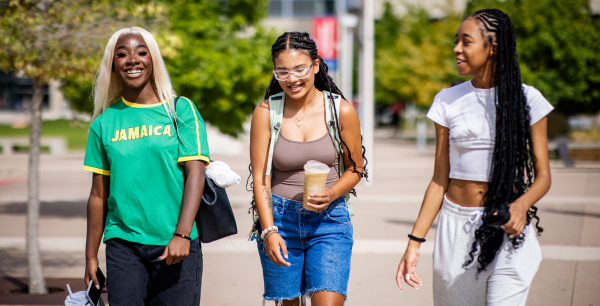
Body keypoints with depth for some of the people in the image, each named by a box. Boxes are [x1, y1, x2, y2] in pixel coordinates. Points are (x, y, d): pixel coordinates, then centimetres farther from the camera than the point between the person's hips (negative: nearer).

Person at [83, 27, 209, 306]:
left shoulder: (181, 110, 2)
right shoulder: (105, 122, 9)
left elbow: (195, 173, -6)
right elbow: (98, 194, 12)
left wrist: (182, 234, -17)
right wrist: (91, 255, 12)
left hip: (175, 244, -2)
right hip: (122, 244, 2)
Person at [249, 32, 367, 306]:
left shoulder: (341, 111, -3)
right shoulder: (266, 112, -3)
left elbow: (355, 168, 7)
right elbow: (260, 180, -3)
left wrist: (330, 195, -13)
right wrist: (268, 231, -13)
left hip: (329, 220, -1)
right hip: (280, 219, 1)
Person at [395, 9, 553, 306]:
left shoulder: (527, 99, -1)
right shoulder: (448, 101, 5)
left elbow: (542, 176, 0)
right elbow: (439, 180, 7)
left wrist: (521, 205, -22)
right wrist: (414, 241, 1)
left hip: (507, 230, -2)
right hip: (457, 226, 3)